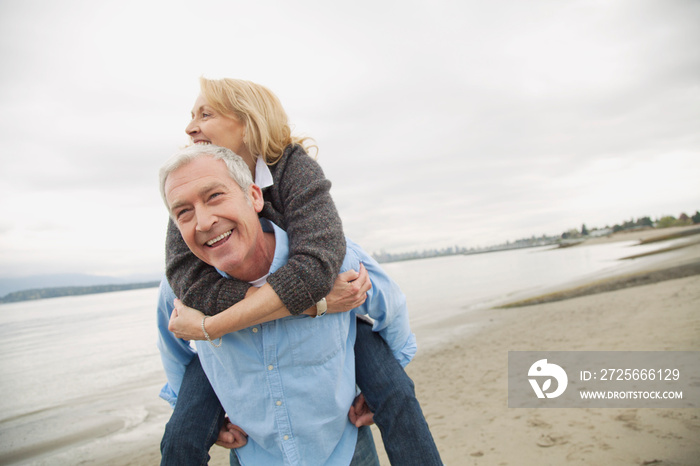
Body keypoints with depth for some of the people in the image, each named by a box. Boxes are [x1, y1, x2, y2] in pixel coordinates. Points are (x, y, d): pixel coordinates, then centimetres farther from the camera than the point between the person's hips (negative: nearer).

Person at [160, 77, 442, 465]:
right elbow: (190, 281, -33)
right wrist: (318, 301, -40)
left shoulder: (294, 168, -24)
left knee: (395, 395, -15)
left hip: (324, 306, -1)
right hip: (238, 322, 2)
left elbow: (316, 263, -40)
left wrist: (210, 327, -39)